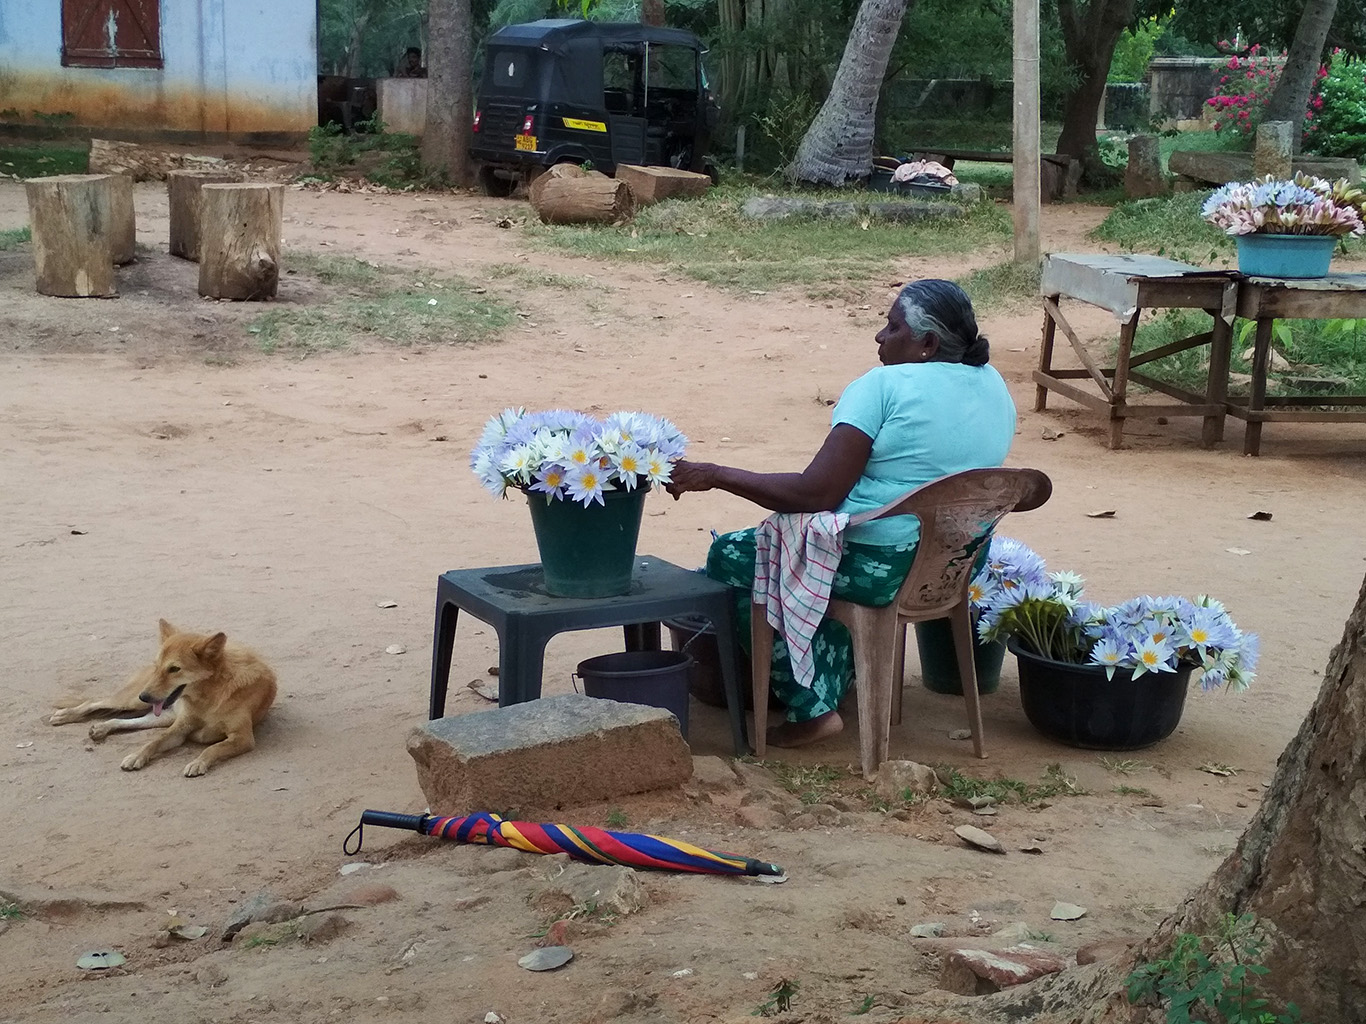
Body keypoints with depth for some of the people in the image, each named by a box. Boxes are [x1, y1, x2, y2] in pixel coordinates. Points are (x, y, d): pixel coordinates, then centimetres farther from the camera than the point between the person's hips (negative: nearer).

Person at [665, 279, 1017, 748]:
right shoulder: (993, 385, 5)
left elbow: (815, 494, -23)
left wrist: (714, 475, -16)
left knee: (730, 557, 9)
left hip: (882, 568, -9)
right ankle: (834, 685, 32)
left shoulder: (886, 386, -18)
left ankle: (812, 709, 7)